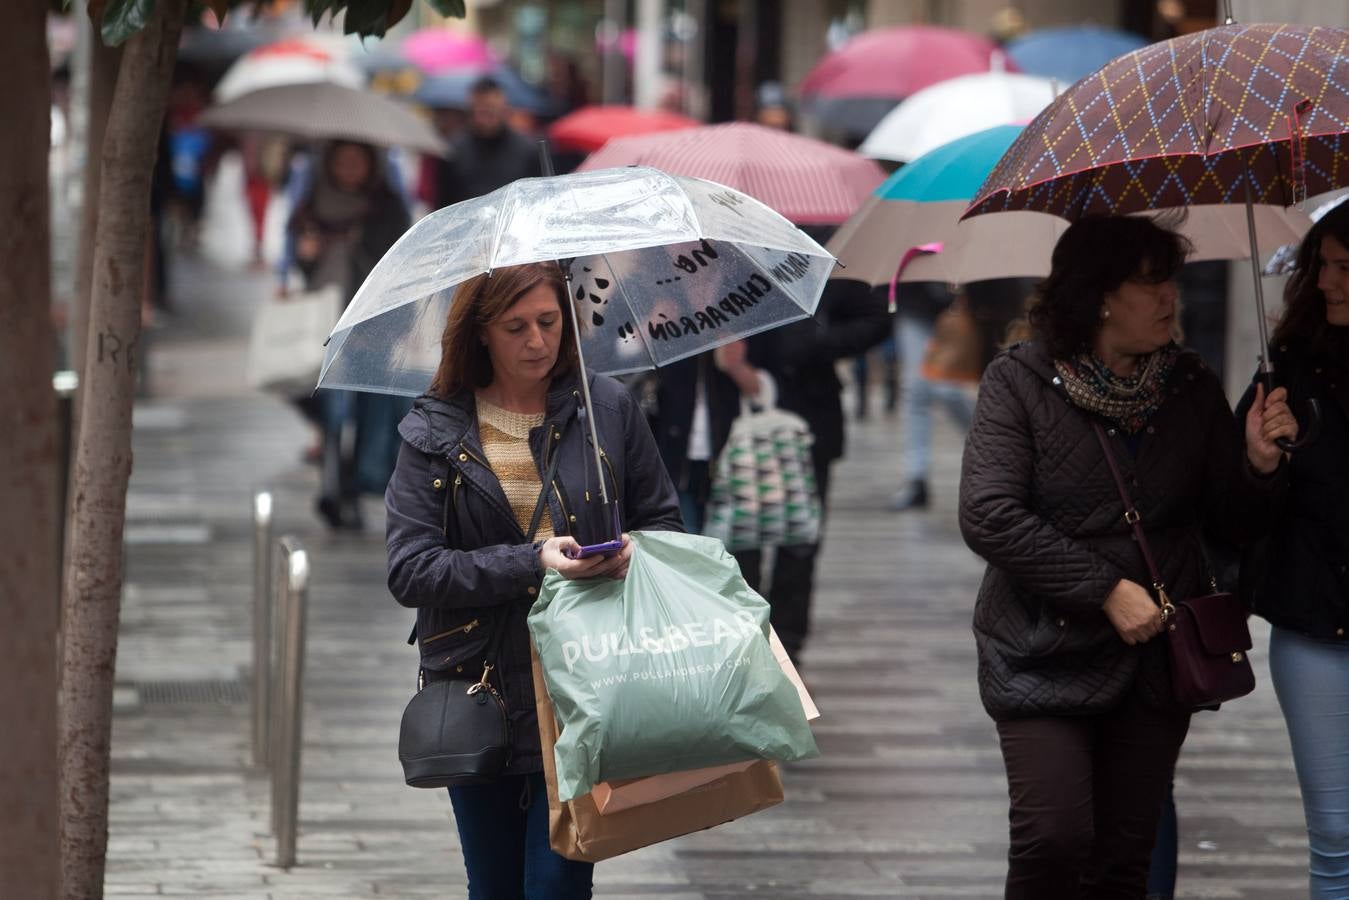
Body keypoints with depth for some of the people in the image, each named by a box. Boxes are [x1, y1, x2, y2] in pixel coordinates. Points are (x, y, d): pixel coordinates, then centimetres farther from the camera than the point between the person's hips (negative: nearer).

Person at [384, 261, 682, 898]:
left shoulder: (607, 409, 3)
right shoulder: (434, 433, -1)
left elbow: (662, 521, 12)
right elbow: (409, 571, -9)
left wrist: (632, 556, -12)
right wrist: (531, 561, -20)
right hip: (480, 694, 1)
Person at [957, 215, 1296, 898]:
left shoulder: (1190, 388, 6)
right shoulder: (1019, 382, -6)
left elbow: (1234, 528, 11)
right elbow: (988, 518, -15)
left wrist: (1258, 465, -11)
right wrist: (1106, 591, -17)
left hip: (1157, 657, 4)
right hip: (1047, 655, -4)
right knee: (1054, 840, -17)